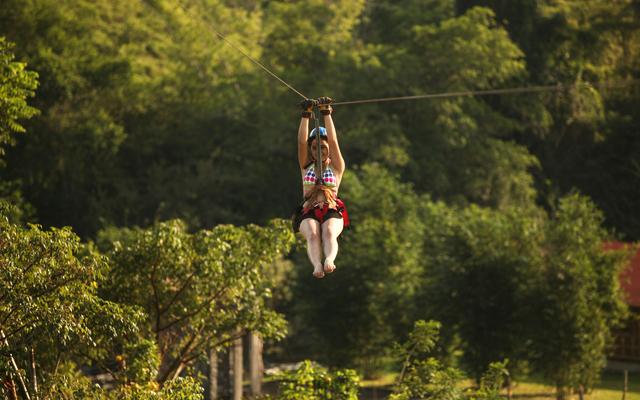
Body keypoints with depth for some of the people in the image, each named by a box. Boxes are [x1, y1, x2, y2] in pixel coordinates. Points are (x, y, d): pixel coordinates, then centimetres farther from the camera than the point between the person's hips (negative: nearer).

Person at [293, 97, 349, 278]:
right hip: (308, 211, 1)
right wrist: (306, 114, -1)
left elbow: (333, 140, 5)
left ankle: (329, 259, -65)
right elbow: (301, 142, 8)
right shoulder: (306, 166, 21)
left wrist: (326, 114, -1)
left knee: (329, 233, -35)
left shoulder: (336, 167, 17)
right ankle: (317, 265, -61)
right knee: (313, 235, -33)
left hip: (332, 211, -1)